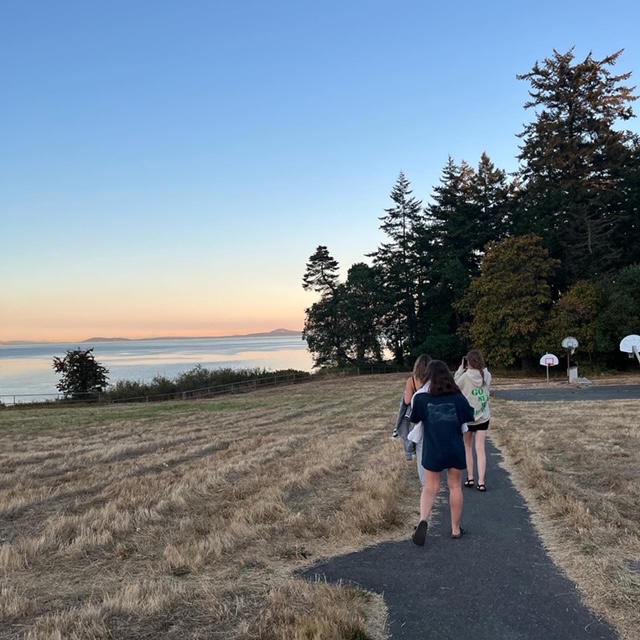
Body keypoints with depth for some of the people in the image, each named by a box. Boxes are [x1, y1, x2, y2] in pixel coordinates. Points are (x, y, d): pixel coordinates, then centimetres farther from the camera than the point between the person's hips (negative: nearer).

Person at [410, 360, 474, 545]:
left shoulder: (421, 398, -12)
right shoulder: (458, 398, -9)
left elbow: (414, 419, 1)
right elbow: (469, 418, 5)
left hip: (433, 450, -1)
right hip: (455, 450, 1)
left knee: (430, 487, 13)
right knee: (455, 486, 15)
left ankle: (423, 520, -11)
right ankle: (456, 529, 24)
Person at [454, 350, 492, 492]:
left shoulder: (465, 376, -18)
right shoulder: (487, 375, -7)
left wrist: (460, 369, -2)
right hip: (483, 417, 2)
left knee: (468, 448, 16)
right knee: (481, 449, 5)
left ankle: (470, 478, 21)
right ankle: (481, 482, 1)